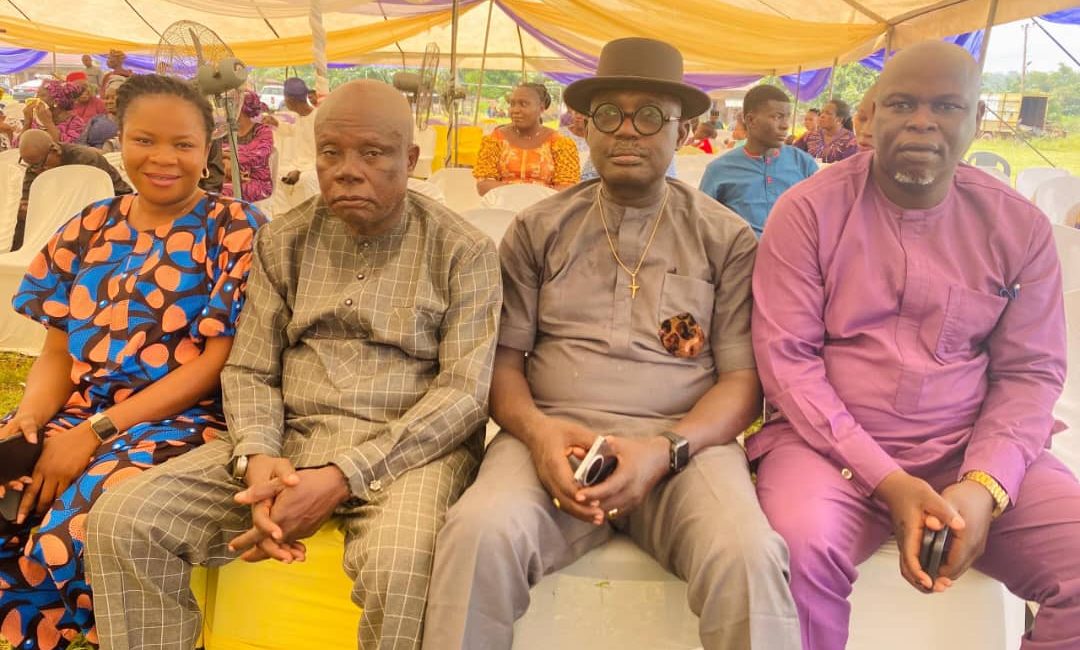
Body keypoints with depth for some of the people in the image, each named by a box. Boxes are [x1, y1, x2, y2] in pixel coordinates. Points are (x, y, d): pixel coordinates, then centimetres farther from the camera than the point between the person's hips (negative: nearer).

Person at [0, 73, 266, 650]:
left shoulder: (234, 229, -3)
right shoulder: (89, 229, 12)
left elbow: (217, 361, -10)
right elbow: (57, 352, 13)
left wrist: (97, 431, -15)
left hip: (182, 422, -5)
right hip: (74, 411, 5)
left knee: (75, 532, -30)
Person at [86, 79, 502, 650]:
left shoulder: (462, 251, -2)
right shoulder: (282, 241, 10)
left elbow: (464, 390, -10)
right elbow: (249, 371, 9)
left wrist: (342, 477, -20)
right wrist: (258, 457, -15)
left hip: (407, 447, -3)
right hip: (289, 438, 4)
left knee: (399, 567, -36)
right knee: (121, 522, -15)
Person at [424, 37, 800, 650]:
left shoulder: (727, 238, 8)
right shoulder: (539, 228, 12)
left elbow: (743, 381, 3)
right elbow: (503, 358, 9)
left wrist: (665, 450, -17)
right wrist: (536, 430, -14)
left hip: (683, 441, 0)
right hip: (555, 434, 1)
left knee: (749, 555, -31)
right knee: (481, 532, -30)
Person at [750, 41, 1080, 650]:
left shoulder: (1020, 226, 5)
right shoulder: (809, 209, -4)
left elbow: (1030, 371, 4)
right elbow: (786, 355, -9)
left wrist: (985, 486, -15)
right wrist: (884, 479, -17)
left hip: (975, 450, 3)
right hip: (833, 443, -2)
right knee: (803, 549, -32)